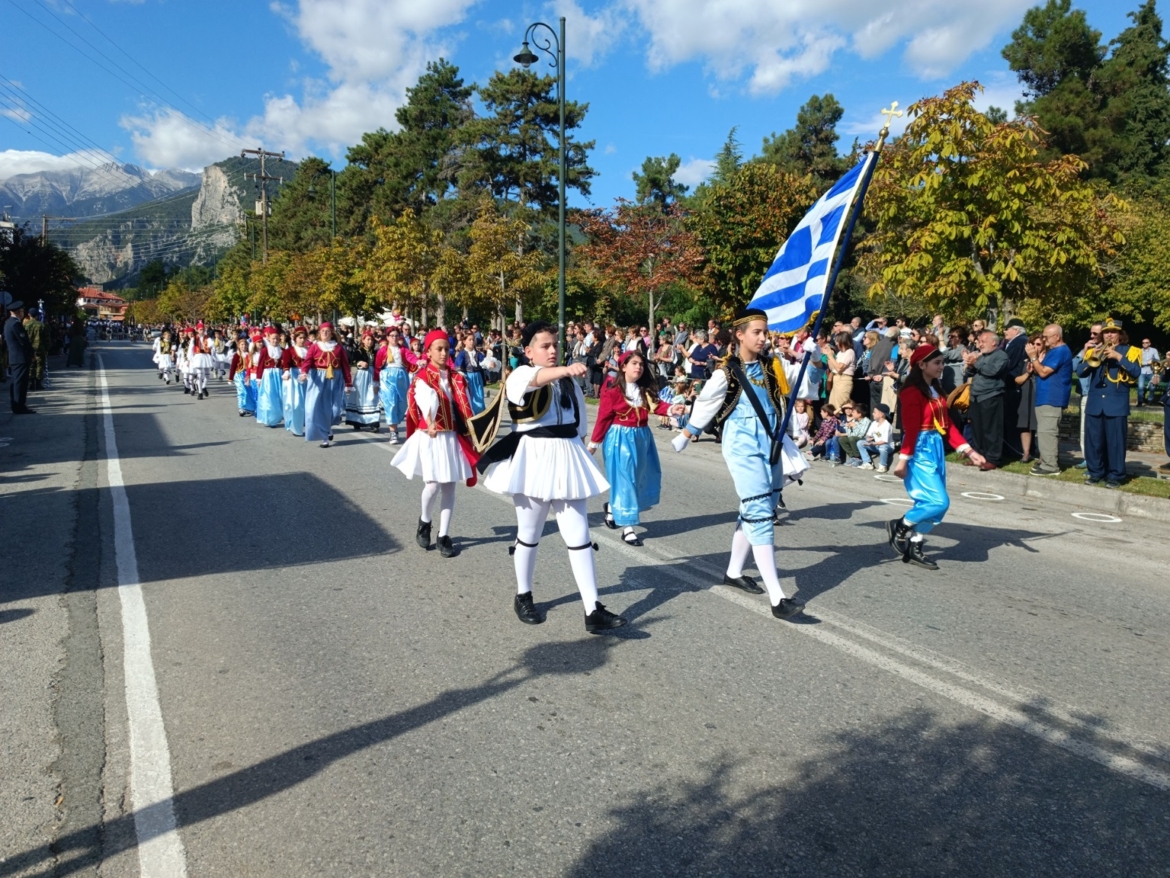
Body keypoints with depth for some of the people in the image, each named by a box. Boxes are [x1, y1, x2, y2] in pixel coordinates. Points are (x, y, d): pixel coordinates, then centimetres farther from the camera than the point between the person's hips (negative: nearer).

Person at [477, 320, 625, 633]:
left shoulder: (568, 380, 10)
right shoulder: (520, 375, -8)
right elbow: (536, 378, -34)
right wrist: (565, 369, -52)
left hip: (567, 460, 5)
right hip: (534, 460, -4)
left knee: (579, 535, 1)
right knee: (529, 534, 10)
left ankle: (593, 610, 2)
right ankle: (523, 597, 31)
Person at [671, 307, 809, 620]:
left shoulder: (772, 366, 5)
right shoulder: (727, 373, -7)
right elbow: (705, 406, 3)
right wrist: (685, 436, 12)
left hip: (771, 445, 6)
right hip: (744, 448, -6)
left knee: (753, 513, 16)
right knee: (760, 514, -12)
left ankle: (733, 572, 35)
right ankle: (777, 598, -13)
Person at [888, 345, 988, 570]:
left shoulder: (936, 390, 13)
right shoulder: (912, 392, -13)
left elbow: (947, 425, 13)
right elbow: (910, 430, -18)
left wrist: (969, 451, 9)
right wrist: (903, 459, -20)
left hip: (937, 448, 9)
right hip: (921, 450, -9)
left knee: (931, 503, 8)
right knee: (938, 502, -13)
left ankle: (914, 548, 18)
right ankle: (899, 526, 8)